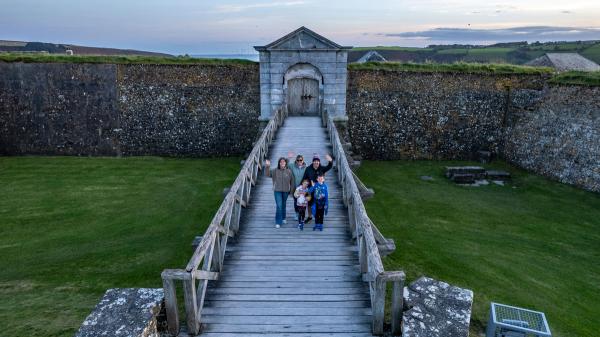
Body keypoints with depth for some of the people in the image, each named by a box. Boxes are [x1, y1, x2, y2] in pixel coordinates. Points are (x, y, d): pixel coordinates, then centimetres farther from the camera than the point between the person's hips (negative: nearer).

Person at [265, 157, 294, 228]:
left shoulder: (289, 171, -3)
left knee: (283, 205, 17)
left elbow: (292, 182, 2)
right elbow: (267, 174, -9)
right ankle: (278, 222, -2)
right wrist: (267, 167, -25)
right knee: (279, 206, -8)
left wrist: (291, 191, 3)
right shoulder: (275, 171, -4)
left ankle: (283, 218, 37)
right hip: (277, 191, -2)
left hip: (286, 191, 2)